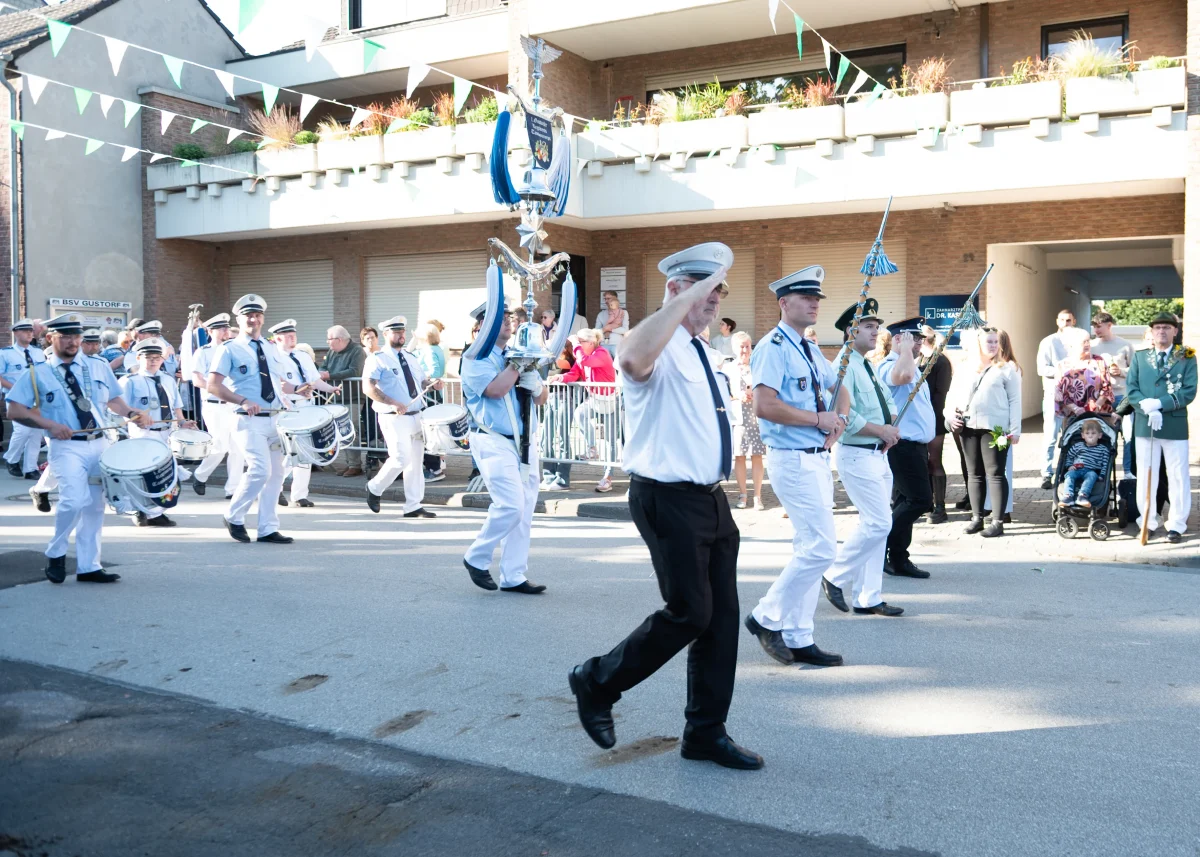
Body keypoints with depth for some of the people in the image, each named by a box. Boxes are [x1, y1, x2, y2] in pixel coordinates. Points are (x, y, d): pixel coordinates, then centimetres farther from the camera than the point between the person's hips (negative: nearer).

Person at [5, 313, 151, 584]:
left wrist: (131, 415, -4)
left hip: (100, 444, 5)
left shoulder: (98, 368, 12)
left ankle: (88, 567, 17)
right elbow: (15, 411, -3)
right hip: (67, 447, -4)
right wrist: (49, 424, -17)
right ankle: (56, 554, 3)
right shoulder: (36, 374, 0)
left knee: (95, 506, 7)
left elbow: (113, 400, 17)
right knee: (74, 499, -22)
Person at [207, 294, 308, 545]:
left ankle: (268, 529, 14)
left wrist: (296, 389, 3)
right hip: (249, 421, -6)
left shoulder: (271, 349, 17)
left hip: (275, 419, 6)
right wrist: (243, 401, -22)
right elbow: (213, 386, -10)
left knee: (275, 474, 6)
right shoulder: (229, 349, -2)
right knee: (260, 470, -18)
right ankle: (233, 516, 4)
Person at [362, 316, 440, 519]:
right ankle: (374, 488, 9)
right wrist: (394, 403, -26)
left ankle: (413, 506, 13)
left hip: (416, 416, 7)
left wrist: (433, 384, -1)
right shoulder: (378, 359, -6)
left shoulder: (410, 358, 16)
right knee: (401, 458, -16)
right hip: (393, 419, -7)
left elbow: (421, 381, 23)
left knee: (416, 461, 6)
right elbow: (368, 388, -16)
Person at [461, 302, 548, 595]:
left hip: (525, 443, 7)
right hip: (494, 442, -7)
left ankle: (513, 577, 12)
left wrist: (534, 383, -6)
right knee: (510, 505, -16)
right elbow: (495, 389, -20)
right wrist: (517, 363, -12)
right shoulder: (476, 358, -3)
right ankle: (476, 558, 6)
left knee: (524, 511, 5)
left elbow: (542, 399, 16)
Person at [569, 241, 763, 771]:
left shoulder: (698, 349, 16)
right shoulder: (659, 345, -13)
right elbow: (634, 360, -41)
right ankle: (596, 683, 15)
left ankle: (706, 732, 22)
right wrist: (690, 297, -35)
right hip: (670, 500, -9)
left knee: (722, 616, 9)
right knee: (689, 613, -7)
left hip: (711, 499, 9)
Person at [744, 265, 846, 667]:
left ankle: (797, 640, 19)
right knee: (821, 548, -11)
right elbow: (764, 405, -24)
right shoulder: (773, 347, -13)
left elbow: (839, 389, 29)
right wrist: (818, 420, -16)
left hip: (817, 458, 10)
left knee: (809, 549, 11)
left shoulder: (810, 350, 16)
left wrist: (839, 419, 6)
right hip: (792, 459, -10)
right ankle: (767, 617, 5)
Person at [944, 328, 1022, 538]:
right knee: (974, 474, 10)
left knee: (995, 474, -5)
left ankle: (997, 521, -2)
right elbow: (952, 393, 17)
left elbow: (1014, 401, -2)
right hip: (969, 427, 5)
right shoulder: (965, 368, 14)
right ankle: (977, 517, 18)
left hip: (994, 428, -5)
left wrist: (1015, 429, -9)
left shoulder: (1006, 368, 2)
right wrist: (950, 413, -2)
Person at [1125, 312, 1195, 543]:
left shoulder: (1187, 358, 2)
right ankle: (1147, 522, 17)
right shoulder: (1139, 357, 9)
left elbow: (1189, 392, -7)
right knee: (1146, 476, 7)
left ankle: (1176, 525, 10)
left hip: (1175, 425, -2)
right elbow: (1131, 389, 1)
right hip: (1144, 425, 2)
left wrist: (1159, 403, -18)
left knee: (1178, 476, 2)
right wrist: (1148, 409, -16)